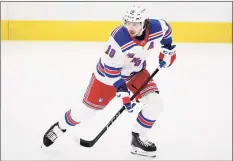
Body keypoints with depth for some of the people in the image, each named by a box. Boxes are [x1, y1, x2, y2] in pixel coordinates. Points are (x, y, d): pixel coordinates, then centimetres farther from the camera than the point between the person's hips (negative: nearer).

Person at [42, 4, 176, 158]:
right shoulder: (118, 40, -37)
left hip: (136, 72, 4)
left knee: (155, 102, -14)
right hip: (109, 73, -4)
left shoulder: (157, 27, -25)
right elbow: (111, 70, -27)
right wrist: (123, 92, -29)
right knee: (87, 110, 3)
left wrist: (168, 49, 5)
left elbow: (166, 29, 3)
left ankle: (138, 139, 4)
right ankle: (60, 127, 31)